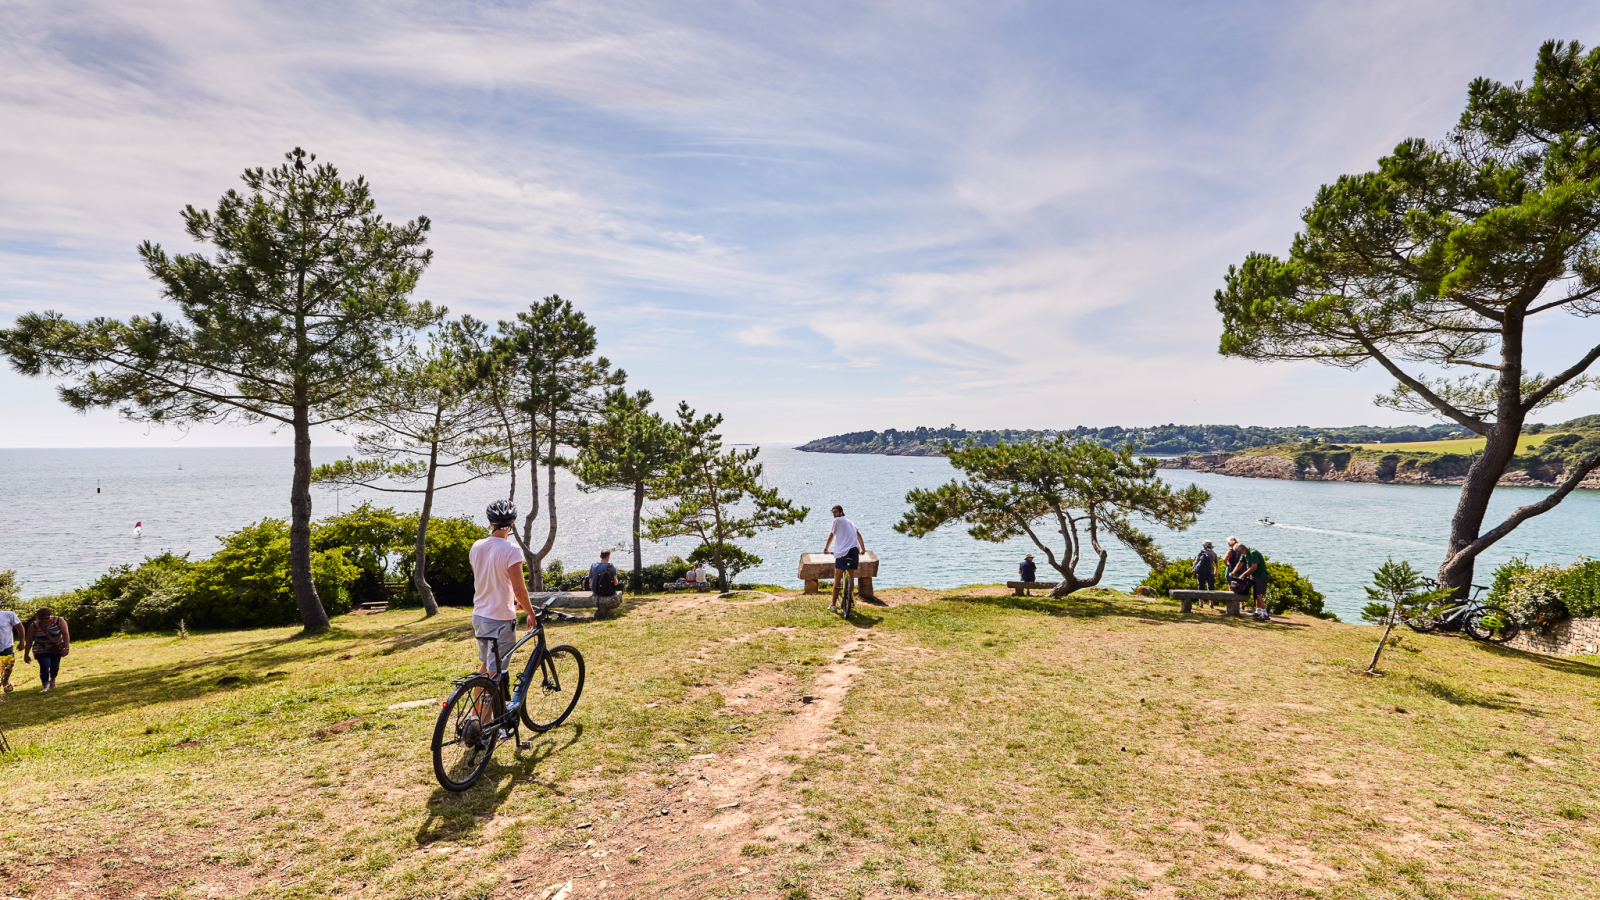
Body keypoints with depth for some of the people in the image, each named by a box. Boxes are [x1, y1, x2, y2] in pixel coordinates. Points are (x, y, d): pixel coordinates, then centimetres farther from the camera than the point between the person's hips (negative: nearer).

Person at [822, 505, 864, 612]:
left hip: (843, 552, -6)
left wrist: (826, 548, 21)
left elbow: (831, 535, 10)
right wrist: (863, 548, 29)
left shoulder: (837, 520, 5)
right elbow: (858, 534, 23)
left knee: (837, 578, -2)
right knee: (851, 577, 15)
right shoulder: (850, 522, 23)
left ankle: (833, 604, -2)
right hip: (855, 551, 6)